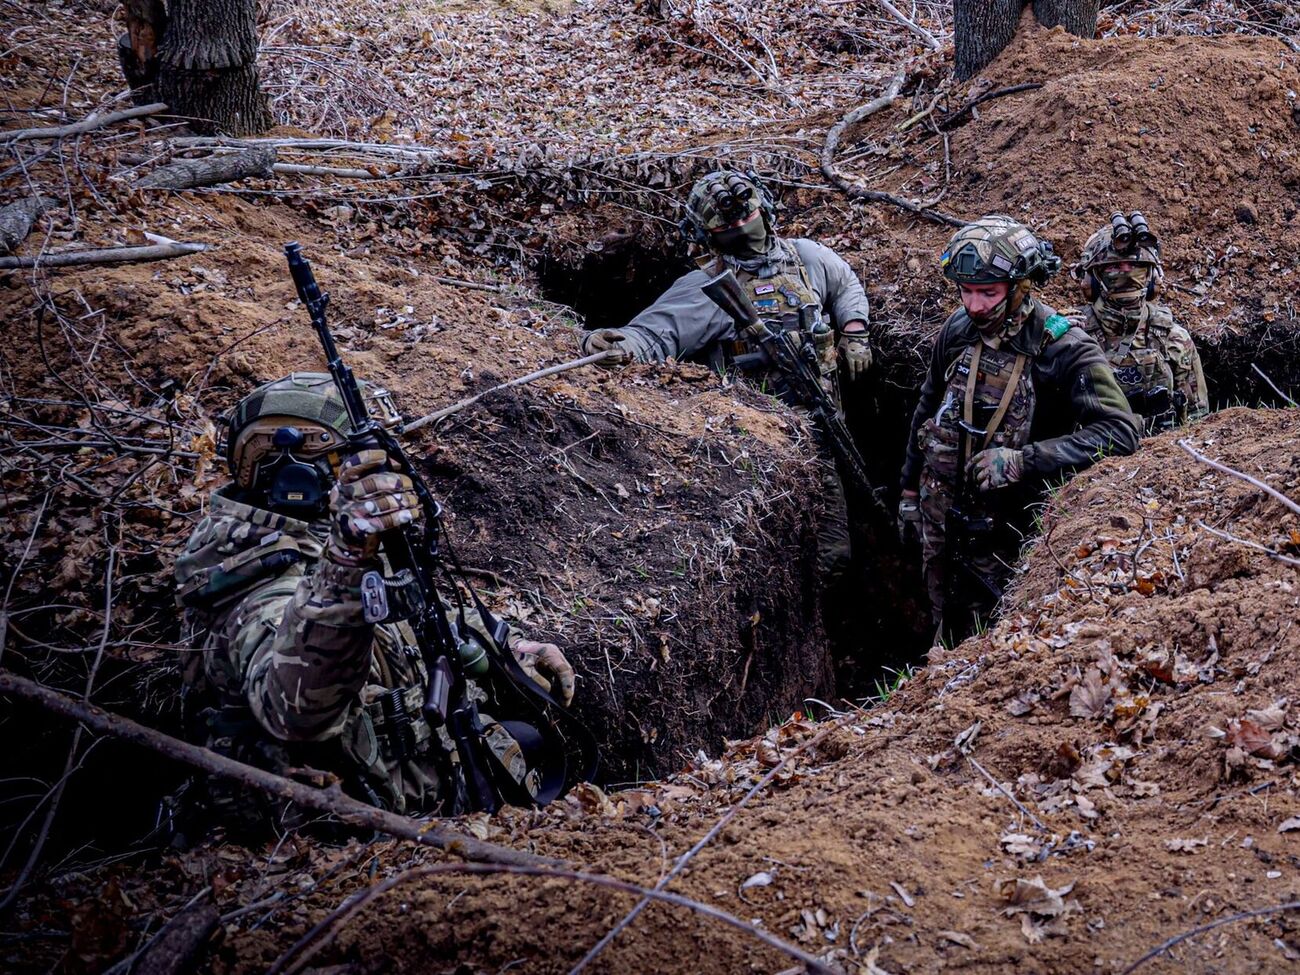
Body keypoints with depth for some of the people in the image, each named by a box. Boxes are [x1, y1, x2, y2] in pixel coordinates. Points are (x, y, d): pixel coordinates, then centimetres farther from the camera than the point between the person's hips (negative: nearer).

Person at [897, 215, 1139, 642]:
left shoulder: (1062, 348, -19)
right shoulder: (958, 330, -2)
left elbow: (1120, 431, -29)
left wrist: (1021, 462, -33)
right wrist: (909, 488, 18)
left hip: (1002, 527, -5)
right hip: (941, 516, 5)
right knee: (950, 637, 19)